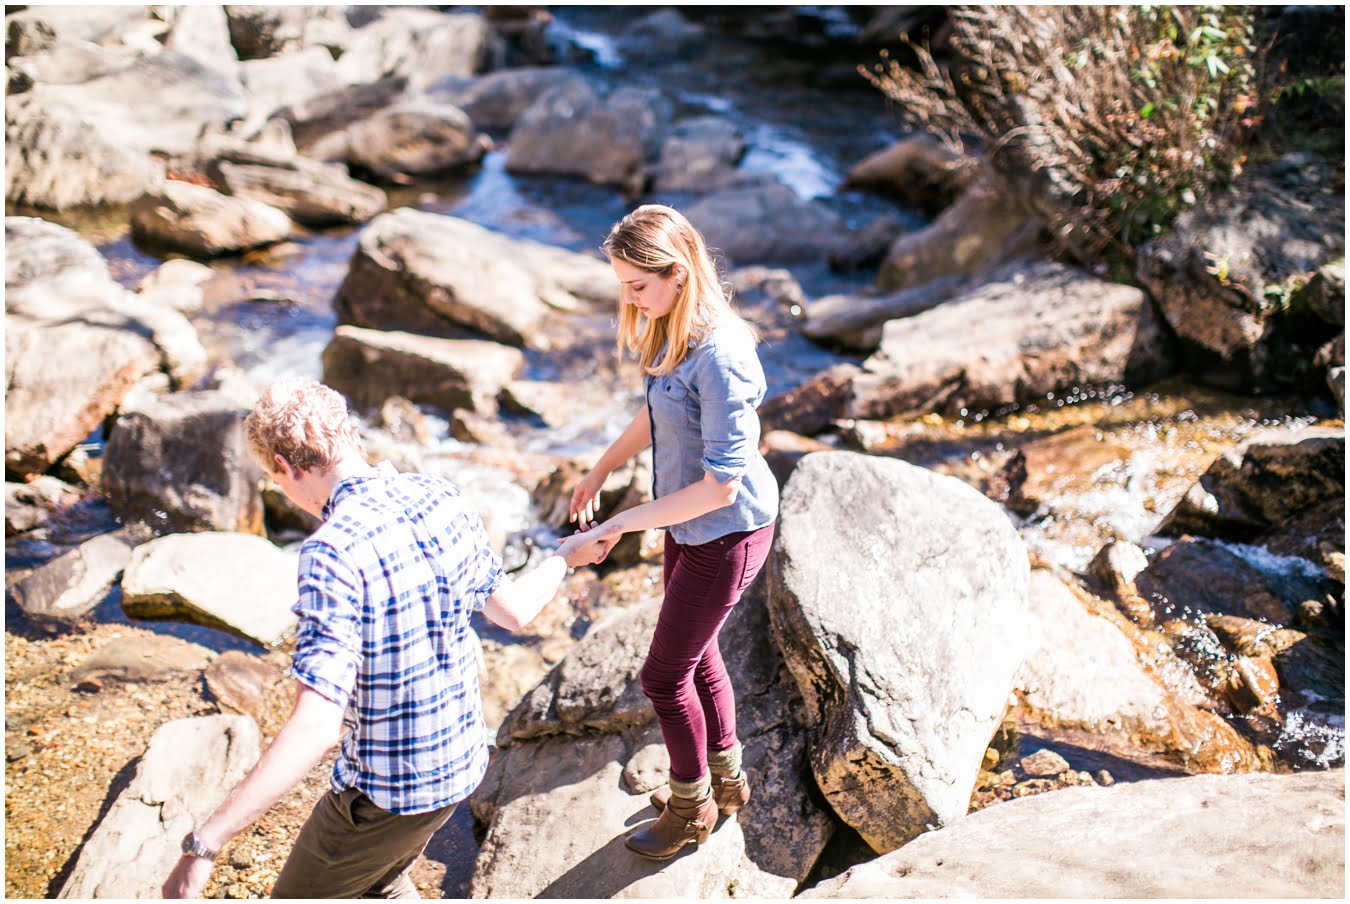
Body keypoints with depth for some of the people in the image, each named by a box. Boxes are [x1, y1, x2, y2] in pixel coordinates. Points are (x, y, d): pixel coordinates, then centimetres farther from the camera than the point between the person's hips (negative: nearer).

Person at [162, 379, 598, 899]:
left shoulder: (334, 553, -28)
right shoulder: (442, 498, -6)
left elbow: (315, 728, -33)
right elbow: (514, 611, 7)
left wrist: (204, 844, -30)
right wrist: (564, 559, 28)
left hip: (387, 793, -7)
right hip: (461, 760, 7)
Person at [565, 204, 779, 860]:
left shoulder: (719, 357, -32)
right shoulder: (668, 328, -4)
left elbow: (721, 485, -29)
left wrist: (623, 524, -23)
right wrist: (599, 472, 18)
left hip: (726, 534, -9)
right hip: (688, 524, 9)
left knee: (664, 675, 6)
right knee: (695, 654, 23)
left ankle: (692, 806, 31)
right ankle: (725, 780, 46)